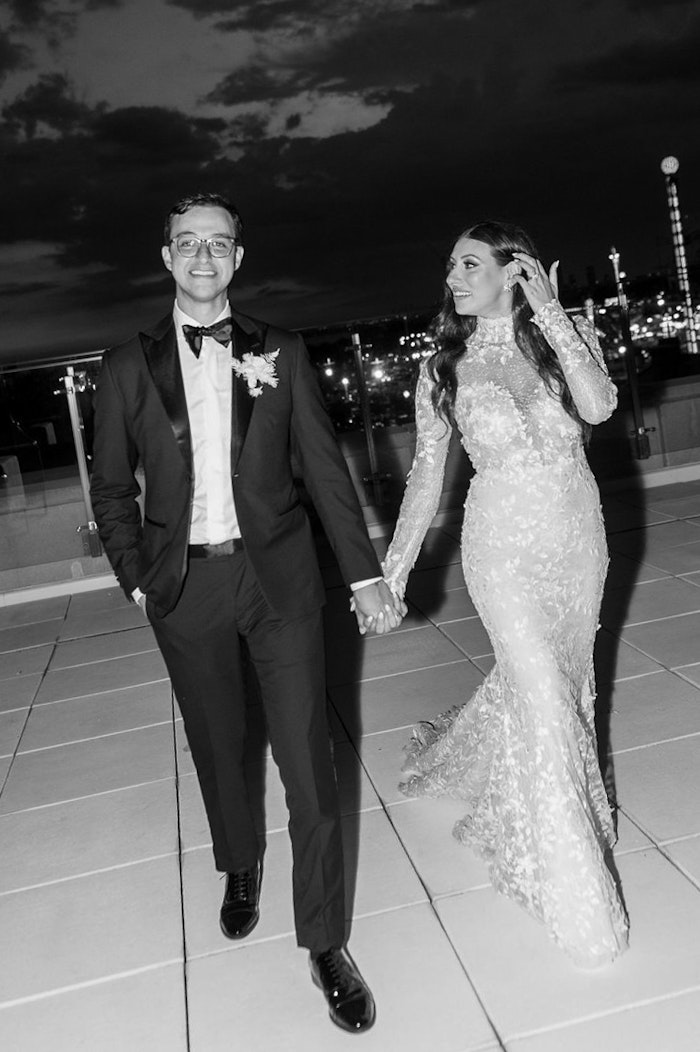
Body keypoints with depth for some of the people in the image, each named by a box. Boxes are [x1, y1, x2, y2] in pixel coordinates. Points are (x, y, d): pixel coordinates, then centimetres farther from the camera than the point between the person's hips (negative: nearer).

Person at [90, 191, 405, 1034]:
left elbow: (324, 468, 2)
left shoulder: (281, 354, 3)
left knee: (308, 761, 0)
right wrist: (137, 578, 1)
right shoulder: (127, 366, 2)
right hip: (185, 586, 1)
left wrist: (364, 574, -1)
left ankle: (324, 942, 16)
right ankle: (240, 869, 46)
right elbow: (112, 487, 8)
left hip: (278, 576, 0)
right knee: (218, 748, 17)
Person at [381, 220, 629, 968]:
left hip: (578, 535, 3)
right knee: (544, 698, -4)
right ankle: (577, 899, 14)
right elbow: (427, 473, 0)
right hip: (504, 545, -2)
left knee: (557, 678, 17)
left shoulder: (569, 335, -1)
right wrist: (393, 568, -4)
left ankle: (456, 760, 48)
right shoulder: (445, 367, -2)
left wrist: (550, 314, -19)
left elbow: (598, 406, -21)